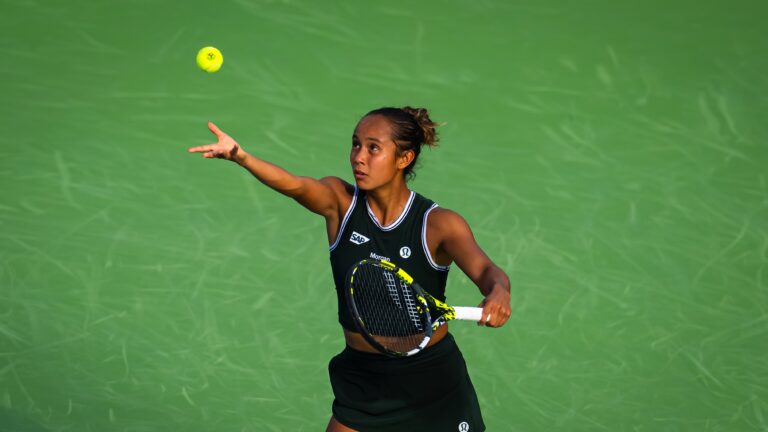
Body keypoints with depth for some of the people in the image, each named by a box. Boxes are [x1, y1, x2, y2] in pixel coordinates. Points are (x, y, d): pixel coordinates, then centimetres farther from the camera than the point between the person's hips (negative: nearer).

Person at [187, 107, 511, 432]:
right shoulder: (340, 202, -8)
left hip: (433, 381, -2)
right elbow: (295, 185, -27)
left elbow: (485, 270, -27)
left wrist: (498, 293, -53)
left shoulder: (439, 224, -13)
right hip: (362, 381, 2)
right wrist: (241, 157, -49)